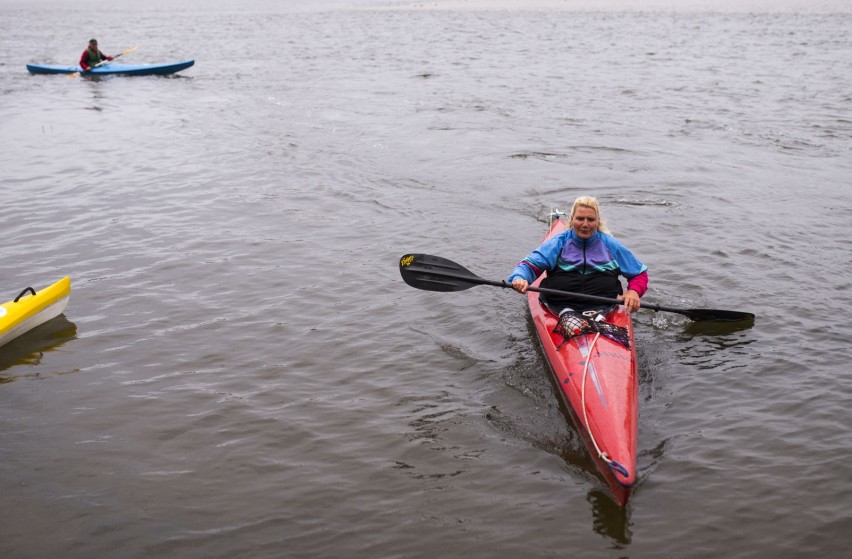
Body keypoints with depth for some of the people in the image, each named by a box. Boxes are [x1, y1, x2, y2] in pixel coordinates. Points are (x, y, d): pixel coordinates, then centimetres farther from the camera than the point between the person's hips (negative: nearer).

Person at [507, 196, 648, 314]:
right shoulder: (557, 243, 10)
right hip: (560, 310, 1)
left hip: (604, 311, -1)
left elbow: (640, 273, 22)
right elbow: (529, 265, 1)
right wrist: (520, 278, -23)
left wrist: (634, 291, 0)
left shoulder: (611, 246, 14)